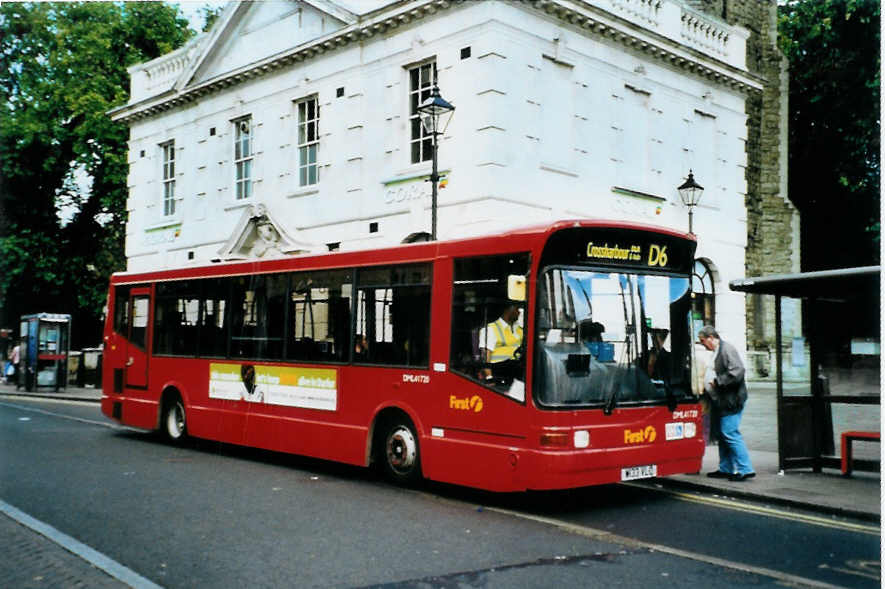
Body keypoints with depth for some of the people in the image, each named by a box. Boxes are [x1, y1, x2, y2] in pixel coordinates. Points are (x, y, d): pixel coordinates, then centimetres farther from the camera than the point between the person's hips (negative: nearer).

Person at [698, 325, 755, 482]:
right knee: (723, 434, 14)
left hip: (731, 400, -10)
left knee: (730, 433, -11)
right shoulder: (716, 352, 16)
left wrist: (716, 381, -16)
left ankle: (745, 469, -6)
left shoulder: (727, 349, -14)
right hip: (723, 400, 10)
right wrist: (708, 385, 12)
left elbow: (737, 372, -23)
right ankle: (726, 469, 22)